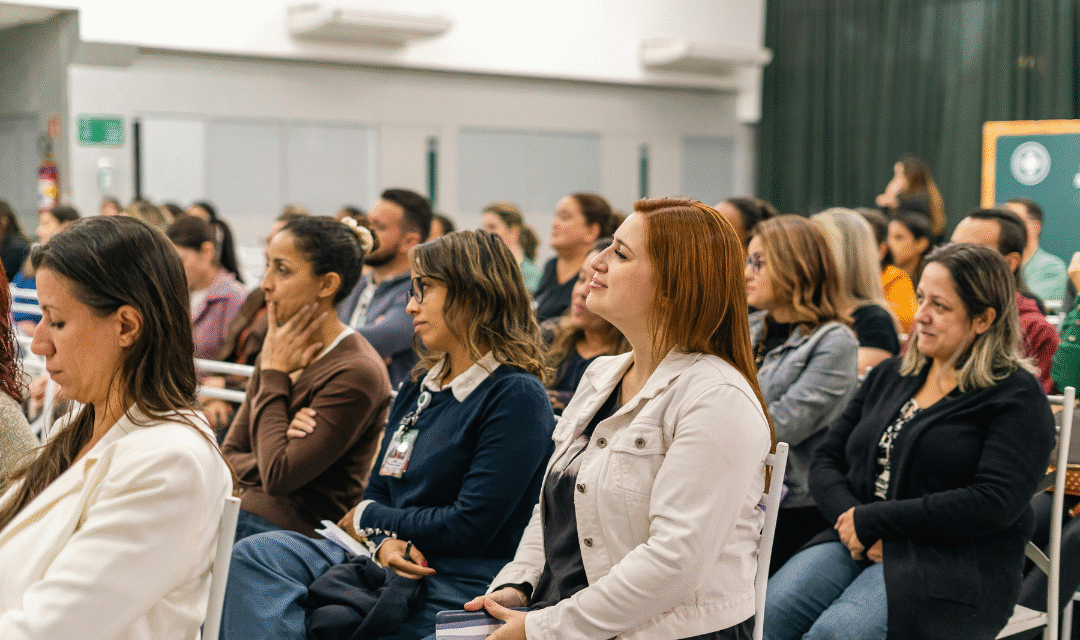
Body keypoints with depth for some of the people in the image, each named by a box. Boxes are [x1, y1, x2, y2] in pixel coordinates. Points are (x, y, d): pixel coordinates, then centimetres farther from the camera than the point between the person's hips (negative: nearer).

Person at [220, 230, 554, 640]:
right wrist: (385, 542, -8)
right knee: (255, 555, -15)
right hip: (392, 564, 8)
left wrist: (367, 519, -1)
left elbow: (469, 526, -15)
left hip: (455, 590, -8)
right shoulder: (419, 386, 17)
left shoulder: (517, 397, -10)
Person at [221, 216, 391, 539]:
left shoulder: (356, 373, -15)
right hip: (242, 518, 7)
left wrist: (273, 374, -10)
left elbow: (278, 477, -18)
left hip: (296, 535, -7)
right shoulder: (280, 351, 10)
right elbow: (228, 455, 13)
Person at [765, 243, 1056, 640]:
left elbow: (994, 504, -15)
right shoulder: (889, 375, 18)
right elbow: (826, 460, 15)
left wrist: (872, 520, -14)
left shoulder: (1017, 397, -2)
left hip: (954, 561, -5)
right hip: (859, 544, 5)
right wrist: (849, 518, -8)